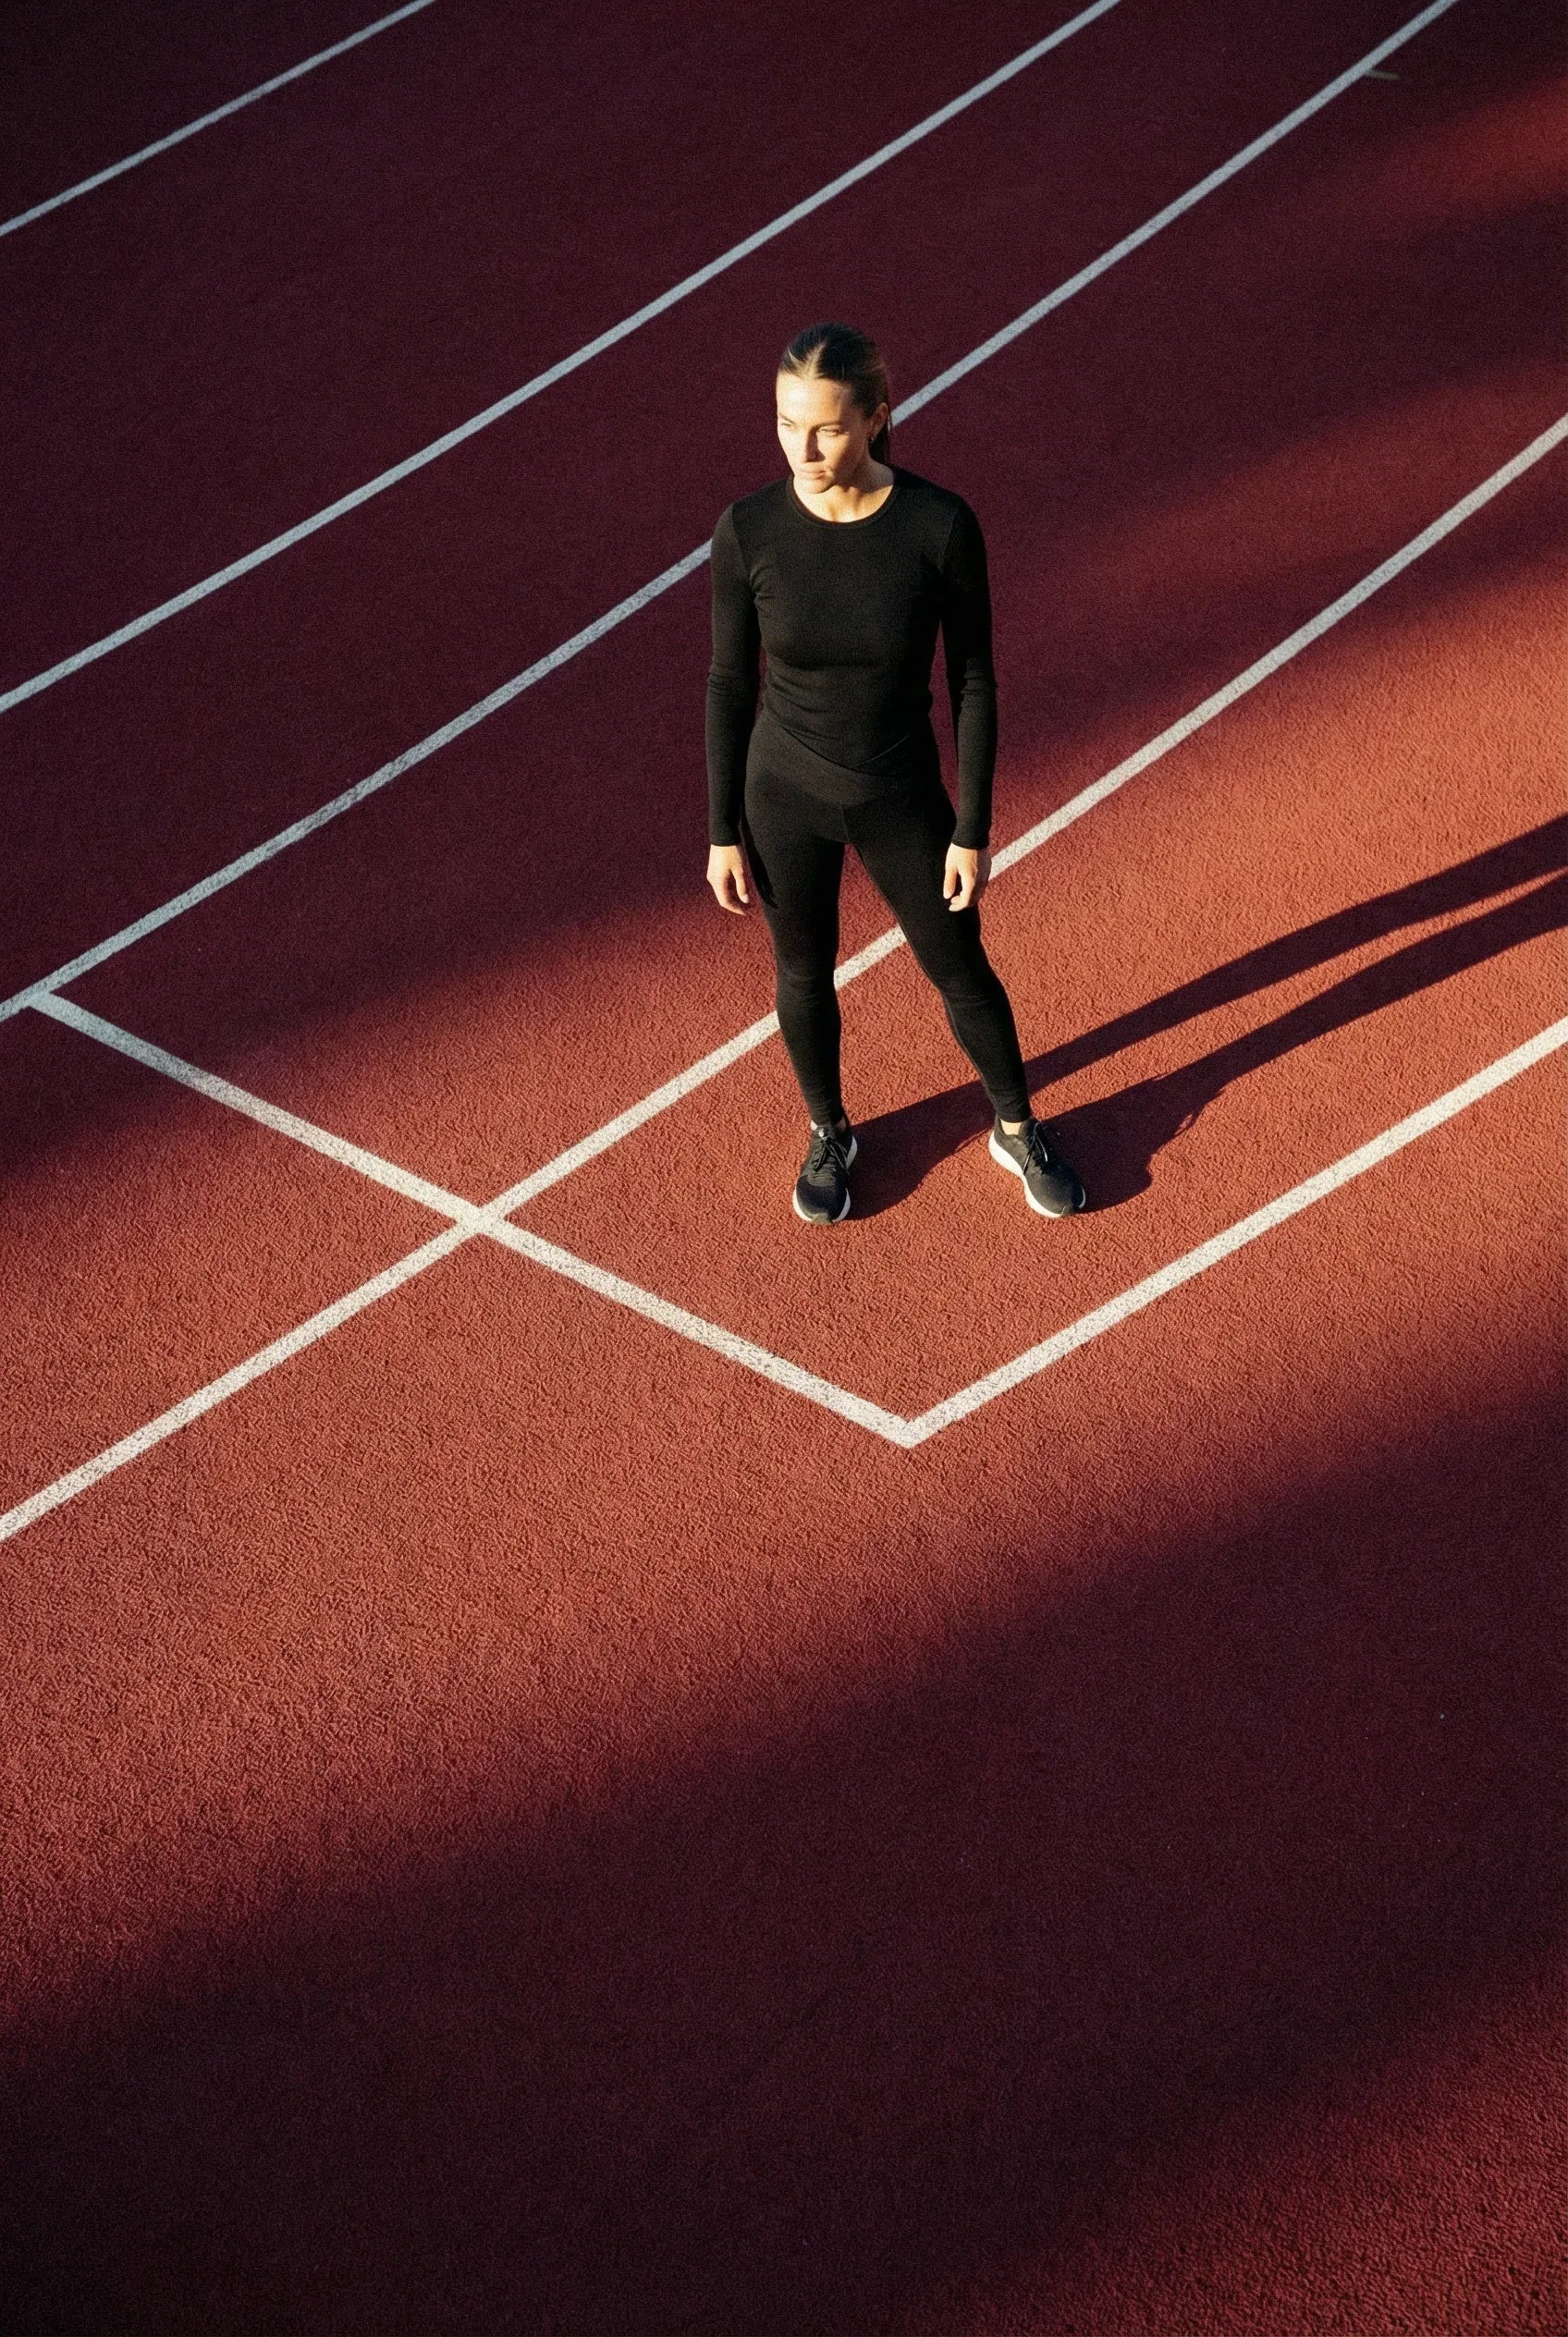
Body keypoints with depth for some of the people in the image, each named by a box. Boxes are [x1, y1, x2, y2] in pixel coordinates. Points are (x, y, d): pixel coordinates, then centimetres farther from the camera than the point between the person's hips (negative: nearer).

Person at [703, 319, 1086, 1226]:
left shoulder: (943, 524, -23)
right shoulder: (747, 529, -19)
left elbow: (974, 682, -12)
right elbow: (731, 684, -6)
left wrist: (973, 831, -8)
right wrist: (724, 831, -2)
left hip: (902, 797, 0)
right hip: (784, 790, 1)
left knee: (962, 973, 18)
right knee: (805, 974, 21)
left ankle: (1020, 1132, 45)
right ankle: (830, 1135, 49)